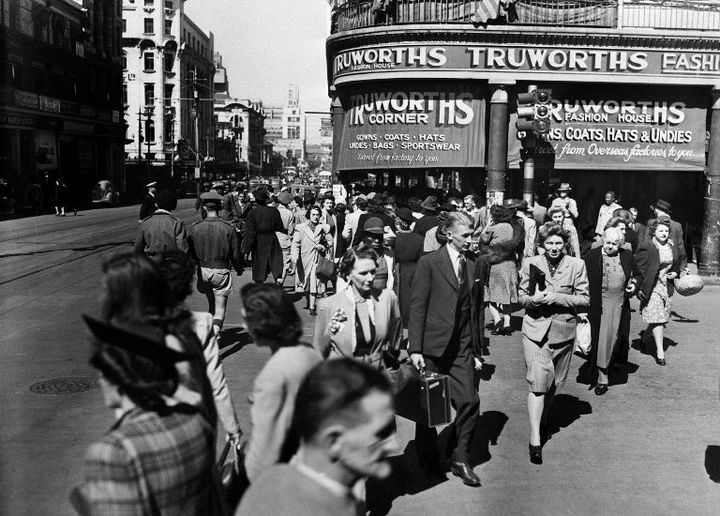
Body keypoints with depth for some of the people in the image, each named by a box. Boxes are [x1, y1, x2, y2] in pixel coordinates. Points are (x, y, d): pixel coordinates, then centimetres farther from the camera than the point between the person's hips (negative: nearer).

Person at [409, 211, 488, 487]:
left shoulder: (478, 265, 8)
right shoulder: (429, 263, -6)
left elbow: (478, 309, 12)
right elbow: (417, 307, -7)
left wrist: (477, 349, 11)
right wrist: (415, 348, -10)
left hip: (462, 349, 3)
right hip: (432, 346, -3)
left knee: (469, 401, -5)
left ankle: (459, 459, 13)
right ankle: (428, 457, 29)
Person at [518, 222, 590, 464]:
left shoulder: (577, 265, 0)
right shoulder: (530, 263, 1)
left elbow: (585, 300, -2)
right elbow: (521, 297, 7)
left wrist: (557, 297, -16)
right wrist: (533, 299, -16)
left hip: (563, 332, 2)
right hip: (535, 330, -2)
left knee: (553, 383, 15)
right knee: (538, 382, -11)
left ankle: (541, 422, 39)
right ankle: (535, 439, -11)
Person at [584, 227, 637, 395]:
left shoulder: (627, 256, 7)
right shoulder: (591, 256, -3)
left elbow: (635, 275, 21)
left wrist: (634, 285, 0)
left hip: (619, 305, 3)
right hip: (598, 304, -3)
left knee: (613, 338, 8)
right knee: (601, 338, -2)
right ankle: (602, 377, 9)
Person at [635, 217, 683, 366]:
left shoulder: (673, 246, 5)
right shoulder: (646, 247, -15)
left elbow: (678, 261, 25)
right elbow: (639, 268, -13)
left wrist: (676, 273, 7)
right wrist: (639, 288, -15)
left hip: (667, 286, 6)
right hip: (652, 287, -6)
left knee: (662, 318, 13)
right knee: (657, 318, -10)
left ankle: (645, 336, 41)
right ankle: (660, 351, -5)